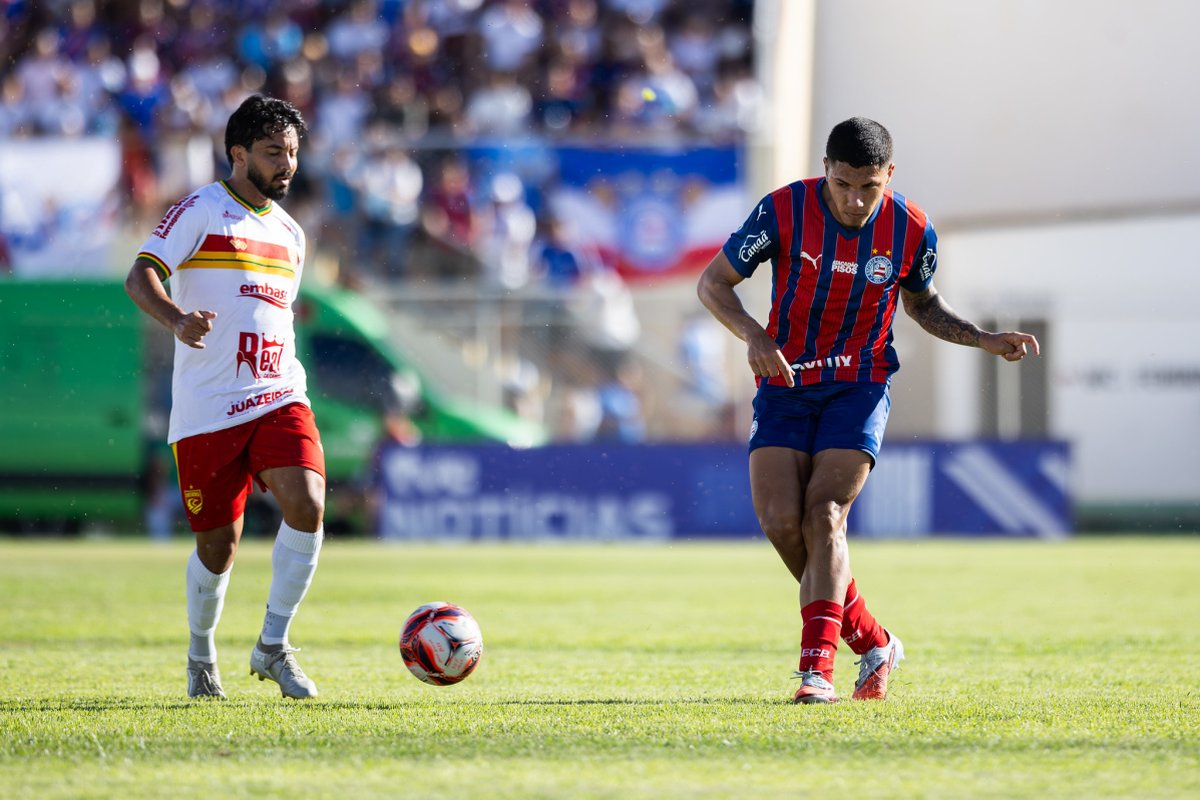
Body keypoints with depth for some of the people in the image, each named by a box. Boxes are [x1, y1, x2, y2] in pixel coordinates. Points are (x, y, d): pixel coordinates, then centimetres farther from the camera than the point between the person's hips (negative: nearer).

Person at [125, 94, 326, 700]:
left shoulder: (290, 235, 18)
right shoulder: (199, 212, -2)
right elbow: (140, 277, -14)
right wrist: (177, 320, -33)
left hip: (279, 399, 4)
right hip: (207, 409, -4)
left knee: (307, 508, -20)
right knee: (218, 547, 2)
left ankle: (272, 647, -6)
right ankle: (201, 658, 28)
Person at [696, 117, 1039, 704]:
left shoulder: (912, 230, -9)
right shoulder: (783, 211, -14)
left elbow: (922, 303, 12)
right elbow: (713, 282, -4)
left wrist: (984, 340, -3)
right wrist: (754, 335, -21)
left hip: (859, 386, -1)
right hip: (785, 384, 1)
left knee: (823, 512, -19)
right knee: (780, 519, -11)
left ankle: (817, 668, -22)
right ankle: (873, 643, 7)